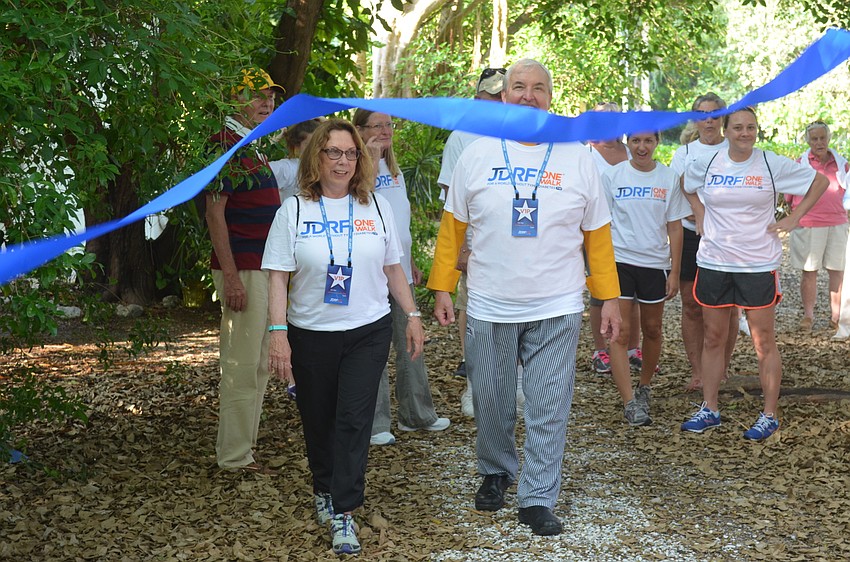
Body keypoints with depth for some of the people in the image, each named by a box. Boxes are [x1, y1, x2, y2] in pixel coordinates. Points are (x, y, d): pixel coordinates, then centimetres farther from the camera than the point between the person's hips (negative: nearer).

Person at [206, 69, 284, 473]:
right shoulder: (225, 144, -12)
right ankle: (234, 455, 4)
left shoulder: (255, 146, 17)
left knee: (258, 363, 15)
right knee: (242, 364, -5)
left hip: (263, 268, 10)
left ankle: (244, 442, 24)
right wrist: (231, 277, -21)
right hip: (242, 269, -10)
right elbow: (215, 213, -17)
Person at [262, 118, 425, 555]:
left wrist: (412, 316, 9)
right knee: (318, 420, 12)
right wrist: (278, 332, -13)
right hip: (310, 335, 0)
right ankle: (323, 490, 37)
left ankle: (343, 514, -3)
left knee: (354, 420, -7)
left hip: (369, 331, 0)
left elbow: (392, 269, 12)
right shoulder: (294, 210, -2)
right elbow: (279, 276, -5)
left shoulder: (376, 207, 4)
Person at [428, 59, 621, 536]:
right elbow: (452, 227, 6)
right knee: (492, 405, 12)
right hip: (489, 309, 1)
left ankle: (538, 499, 13)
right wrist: (442, 288, 2)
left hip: (557, 310, -1)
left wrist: (609, 297, 2)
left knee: (549, 411, 1)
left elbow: (597, 234, 5)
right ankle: (496, 473, 36)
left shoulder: (577, 158, 3)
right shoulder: (477, 155, 3)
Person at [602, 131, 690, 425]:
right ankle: (630, 402, -9)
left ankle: (645, 387, 33)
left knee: (652, 330, 12)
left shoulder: (669, 178, 2)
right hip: (619, 261, -2)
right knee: (621, 332, -9)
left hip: (655, 263, 2)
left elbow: (674, 227, 4)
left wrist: (675, 271, 0)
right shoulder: (612, 176, 0)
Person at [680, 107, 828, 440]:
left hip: (759, 265, -3)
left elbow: (820, 182, 5)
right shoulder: (706, 165, 3)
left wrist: (793, 219, -1)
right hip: (713, 262, 3)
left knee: (764, 341, 1)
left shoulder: (773, 165, -4)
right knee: (713, 339, 9)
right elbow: (687, 185, 24)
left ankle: (769, 416, 10)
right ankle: (709, 410, 19)